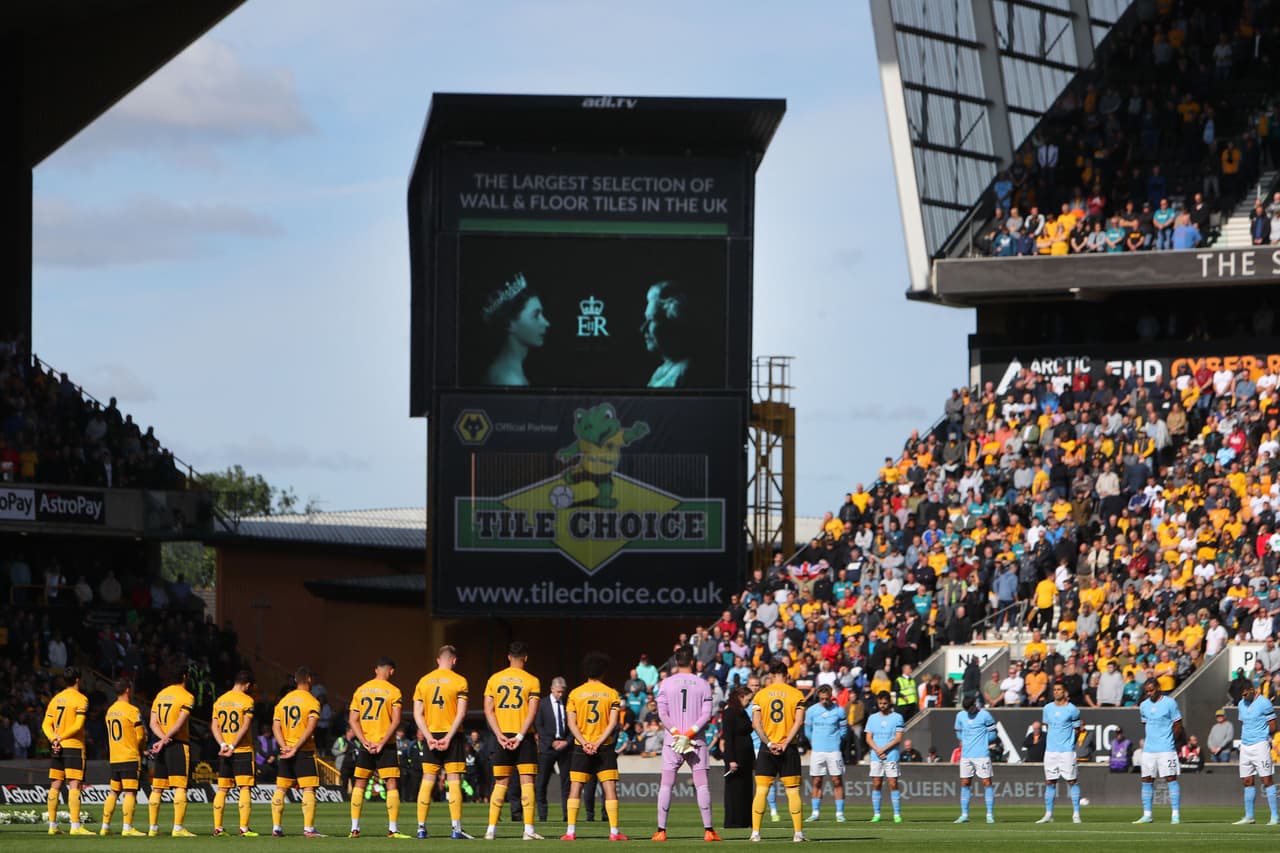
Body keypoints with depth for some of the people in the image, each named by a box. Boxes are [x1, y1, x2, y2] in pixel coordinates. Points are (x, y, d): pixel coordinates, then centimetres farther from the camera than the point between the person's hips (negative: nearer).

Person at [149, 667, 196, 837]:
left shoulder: (160, 695, 13)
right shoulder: (187, 697, -6)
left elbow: (153, 723, 6)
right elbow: (179, 724, -15)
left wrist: (163, 738, -7)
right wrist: (164, 741, -14)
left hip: (161, 747, 6)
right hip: (179, 744, -6)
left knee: (157, 789, 8)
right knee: (180, 787, -8)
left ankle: (153, 828, 10)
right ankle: (178, 828, -16)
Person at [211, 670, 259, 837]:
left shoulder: (219, 701, 11)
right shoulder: (247, 701, -6)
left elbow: (214, 725, 4)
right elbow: (245, 727, -14)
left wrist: (223, 745, -4)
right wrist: (233, 746, -12)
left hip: (224, 752, 5)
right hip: (243, 750, -5)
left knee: (222, 789, 9)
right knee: (245, 788, -4)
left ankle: (217, 827, 7)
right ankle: (244, 828, -11)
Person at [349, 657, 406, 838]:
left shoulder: (360, 690, 9)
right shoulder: (394, 692, -3)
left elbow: (352, 720, 4)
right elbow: (396, 721, -12)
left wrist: (365, 742, -3)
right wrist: (382, 743, -11)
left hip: (366, 746, 4)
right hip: (385, 746, -4)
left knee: (359, 786, 11)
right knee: (392, 785, -3)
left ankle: (354, 828, 8)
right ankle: (393, 829, -11)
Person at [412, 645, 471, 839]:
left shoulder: (423, 681, 8)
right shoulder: (459, 681, -2)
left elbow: (418, 714, 2)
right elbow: (461, 713, -10)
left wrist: (429, 737, -4)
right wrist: (449, 737, -11)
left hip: (431, 737, 3)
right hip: (452, 736, -3)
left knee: (427, 782, 7)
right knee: (454, 781, -3)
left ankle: (421, 828, 6)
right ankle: (456, 828, -8)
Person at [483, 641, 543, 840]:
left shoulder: (494, 679, 7)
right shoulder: (532, 681, -2)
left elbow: (489, 710, 0)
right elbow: (532, 712, -10)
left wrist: (500, 735, -4)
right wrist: (520, 737, -12)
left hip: (502, 737, 3)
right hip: (524, 738, -3)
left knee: (500, 783, 8)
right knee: (527, 782, -1)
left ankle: (491, 829, 4)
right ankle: (529, 829, -7)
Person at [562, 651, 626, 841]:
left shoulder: (575, 693, 3)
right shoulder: (611, 694, 1)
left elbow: (571, 723, -4)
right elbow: (613, 723, -6)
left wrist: (584, 743, -10)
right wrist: (598, 743, -10)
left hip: (582, 748, 0)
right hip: (605, 747, 0)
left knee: (575, 788, 3)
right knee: (610, 788, 0)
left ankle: (570, 831, -3)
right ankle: (614, 831, -6)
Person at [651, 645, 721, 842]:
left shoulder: (666, 684, 2)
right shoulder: (702, 684, 1)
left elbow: (662, 713, -5)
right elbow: (706, 715, -6)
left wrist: (677, 734, -9)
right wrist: (688, 734, -11)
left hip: (672, 741, 0)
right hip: (697, 741, 0)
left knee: (666, 785, 4)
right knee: (702, 785, 2)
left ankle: (661, 830, 0)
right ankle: (708, 829, -3)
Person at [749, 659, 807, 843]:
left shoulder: (761, 695, 3)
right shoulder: (796, 694, 1)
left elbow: (756, 723, -5)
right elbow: (799, 722, -9)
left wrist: (769, 743, -9)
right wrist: (785, 744, -11)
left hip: (766, 750, 1)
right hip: (788, 749, -1)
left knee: (761, 791, 2)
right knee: (793, 791, 3)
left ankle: (755, 832, -1)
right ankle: (798, 832, -1)